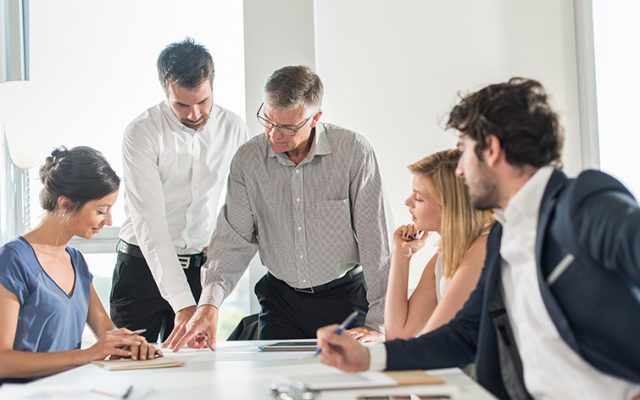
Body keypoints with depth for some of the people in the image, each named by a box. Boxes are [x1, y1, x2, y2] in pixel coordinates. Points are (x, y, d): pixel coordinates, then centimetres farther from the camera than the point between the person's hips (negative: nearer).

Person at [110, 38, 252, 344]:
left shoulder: (233, 128, -3)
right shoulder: (141, 134, -16)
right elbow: (149, 224, -24)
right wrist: (182, 304, -31)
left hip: (200, 266, 3)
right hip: (143, 263, -3)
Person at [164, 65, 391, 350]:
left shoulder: (353, 151, -13)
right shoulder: (247, 159, -4)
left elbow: (374, 238, -11)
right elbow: (234, 239, -3)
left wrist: (376, 322, -15)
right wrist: (210, 302, -19)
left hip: (345, 297, -2)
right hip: (280, 299, 2)